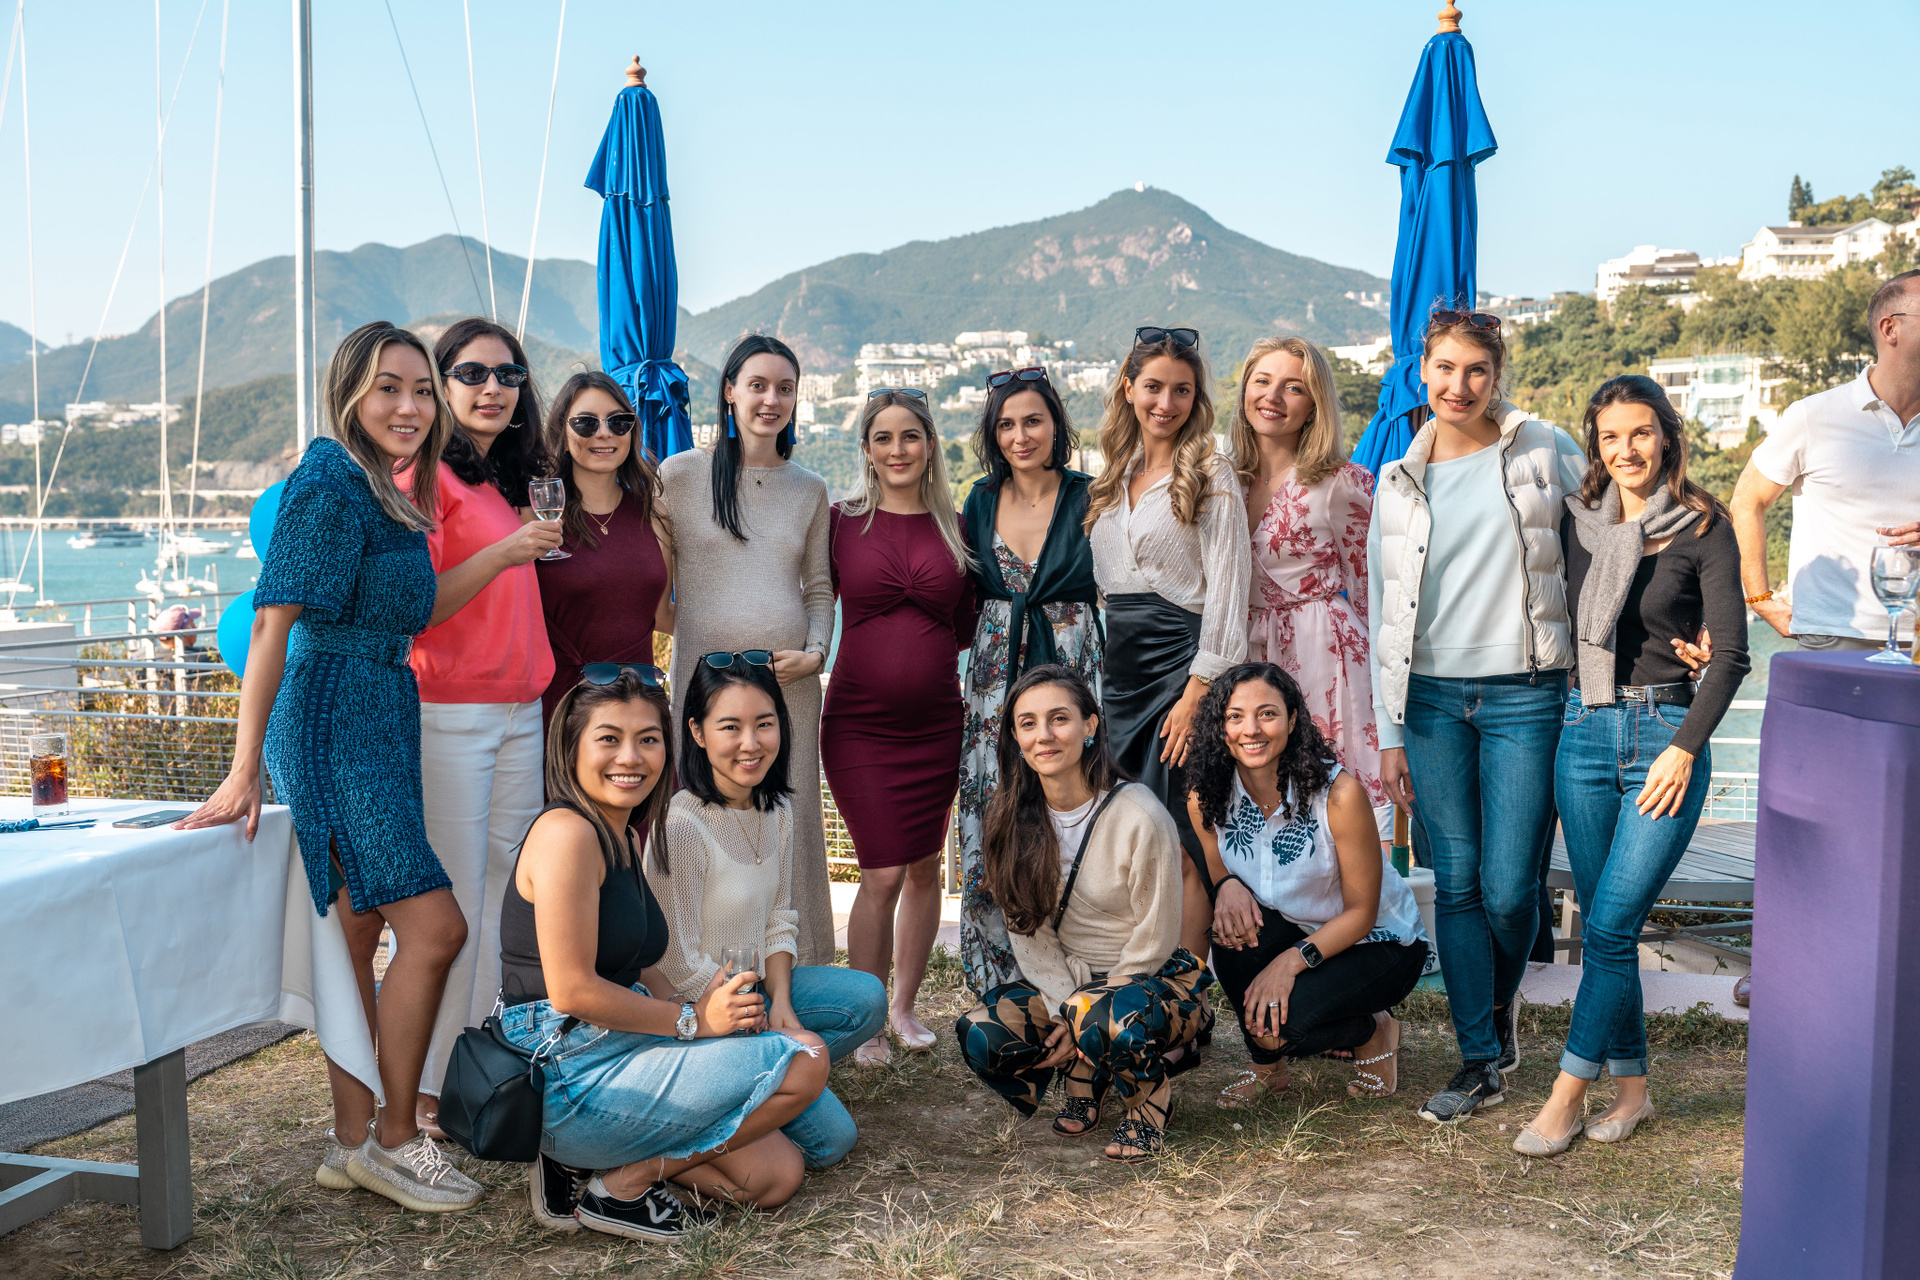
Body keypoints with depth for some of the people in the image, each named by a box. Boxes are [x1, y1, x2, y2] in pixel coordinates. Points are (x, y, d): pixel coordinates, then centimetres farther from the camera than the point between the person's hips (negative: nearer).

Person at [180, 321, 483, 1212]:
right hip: (333, 723, -10)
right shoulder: (330, 484, -12)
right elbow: (274, 625, -17)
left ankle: (352, 1140, 19)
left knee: (360, 935, 11)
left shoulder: (384, 490, 15)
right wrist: (244, 770, -19)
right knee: (433, 927, -11)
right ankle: (392, 1137, 1)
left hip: (377, 721, 10)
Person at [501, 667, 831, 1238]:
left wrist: (704, 1010, -1)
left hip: (618, 1055, 9)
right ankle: (621, 1185, -5)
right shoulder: (566, 831, -16)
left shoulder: (625, 837, 15)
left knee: (777, 1175, 8)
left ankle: (592, 1162, 9)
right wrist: (693, 1021, -13)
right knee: (804, 1058, -13)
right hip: (570, 1077, -9)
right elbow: (572, 989, -21)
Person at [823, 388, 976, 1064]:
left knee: (925, 867, 11)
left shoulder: (956, 527, 6)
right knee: (882, 873, -7)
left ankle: (905, 1004, 29)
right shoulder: (841, 521, 1)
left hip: (936, 723, 3)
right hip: (859, 723, -3)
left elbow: (967, 628, 12)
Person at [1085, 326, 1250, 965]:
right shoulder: (1115, 476, 16)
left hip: (1181, 660, -6)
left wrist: (1197, 691, -16)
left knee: (1177, 844, -9)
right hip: (1118, 667, 7)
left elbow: (1226, 592, -10)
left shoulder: (1212, 477, -4)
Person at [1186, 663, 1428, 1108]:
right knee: (1234, 928, -30)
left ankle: (1375, 1033, 6)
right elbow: (1217, 872, 2)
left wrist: (1293, 959, -31)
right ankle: (1266, 1068, -3)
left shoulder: (1339, 793, -26)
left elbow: (1360, 913, -19)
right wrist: (1227, 884, -23)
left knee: (1272, 1026, -28)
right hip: (1291, 932, 5)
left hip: (1382, 943, -4)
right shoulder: (1206, 799, -13)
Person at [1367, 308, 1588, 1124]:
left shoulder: (1546, 452, 2)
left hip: (1523, 695, -2)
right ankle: (1482, 1062, 15)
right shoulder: (1399, 480, 9)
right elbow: (1383, 607, 11)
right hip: (1432, 698, 2)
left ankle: (1500, 1006, 29)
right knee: (1457, 886, 4)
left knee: (1509, 889, -3)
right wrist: (1389, 732, 7)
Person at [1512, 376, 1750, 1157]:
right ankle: (1632, 1085, 20)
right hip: (1585, 732, 4)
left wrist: (1685, 748, -13)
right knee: (1601, 926, 7)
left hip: (1665, 734, -4)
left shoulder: (1703, 530, -3)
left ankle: (1567, 1094, 1)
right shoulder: (1578, 521, 9)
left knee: (1611, 925, -8)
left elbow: (1731, 653, -5)